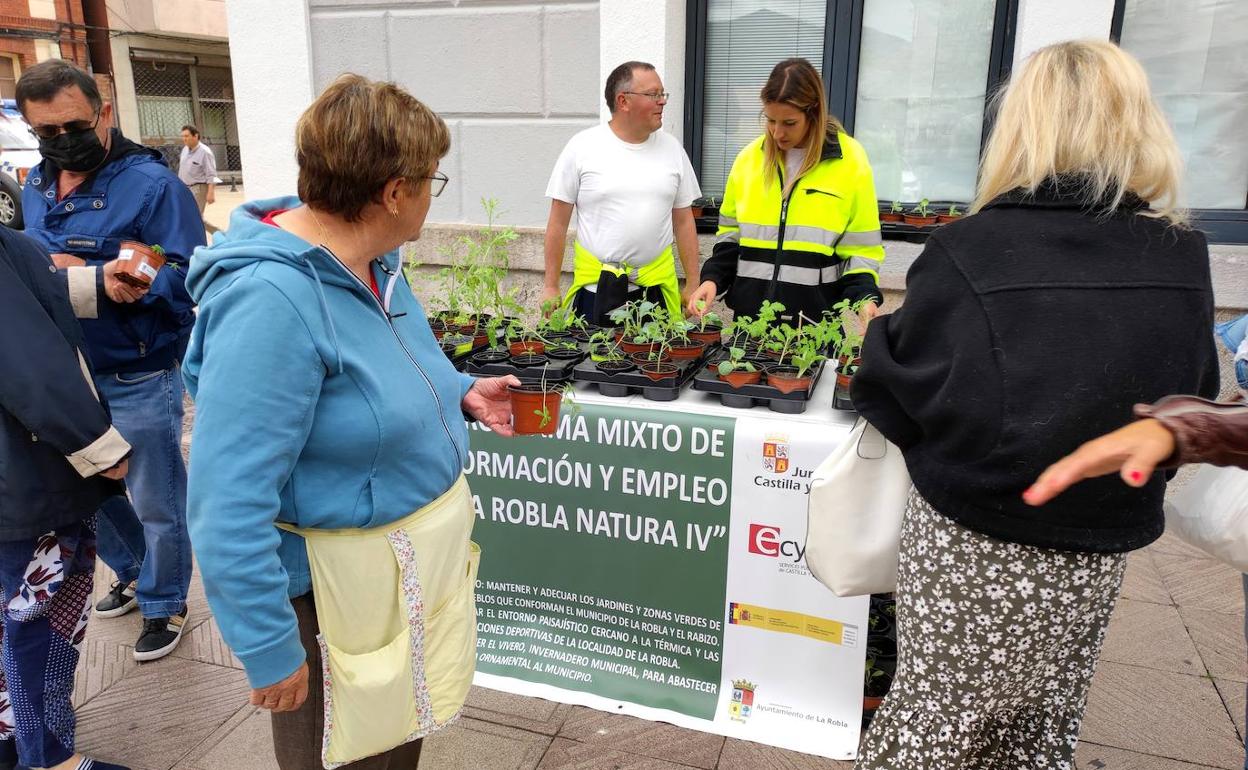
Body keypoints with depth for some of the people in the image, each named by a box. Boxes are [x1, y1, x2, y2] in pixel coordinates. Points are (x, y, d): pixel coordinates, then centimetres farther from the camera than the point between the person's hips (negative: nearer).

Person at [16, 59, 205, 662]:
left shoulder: (152, 184, -16)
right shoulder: (34, 188, 8)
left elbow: (188, 276, -22)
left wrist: (134, 283, -40)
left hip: (138, 382, -7)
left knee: (156, 505, 9)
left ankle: (163, 604, 31)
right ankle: (131, 573, 49)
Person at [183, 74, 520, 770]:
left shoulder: (374, 261, -2)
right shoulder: (271, 299, -30)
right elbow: (230, 506, -29)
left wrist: (461, 393, 4)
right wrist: (269, 652, -23)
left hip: (418, 559, 8)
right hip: (342, 591, -8)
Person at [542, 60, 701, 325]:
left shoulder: (672, 148, 6)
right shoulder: (582, 147, -3)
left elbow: (684, 221, 9)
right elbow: (558, 222, 0)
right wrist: (551, 288, -2)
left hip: (657, 285, 2)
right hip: (595, 288, -2)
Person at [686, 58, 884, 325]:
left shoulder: (849, 162, -4)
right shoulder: (750, 157, 4)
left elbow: (861, 248, 0)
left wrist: (865, 297, -17)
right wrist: (713, 279, -2)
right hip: (750, 314, 3)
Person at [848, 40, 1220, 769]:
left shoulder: (971, 250, -18)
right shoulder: (1183, 259, -4)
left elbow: (895, 393, -9)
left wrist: (881, 333, 10)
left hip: (973, 546, -4)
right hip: (1101, 553, 4)